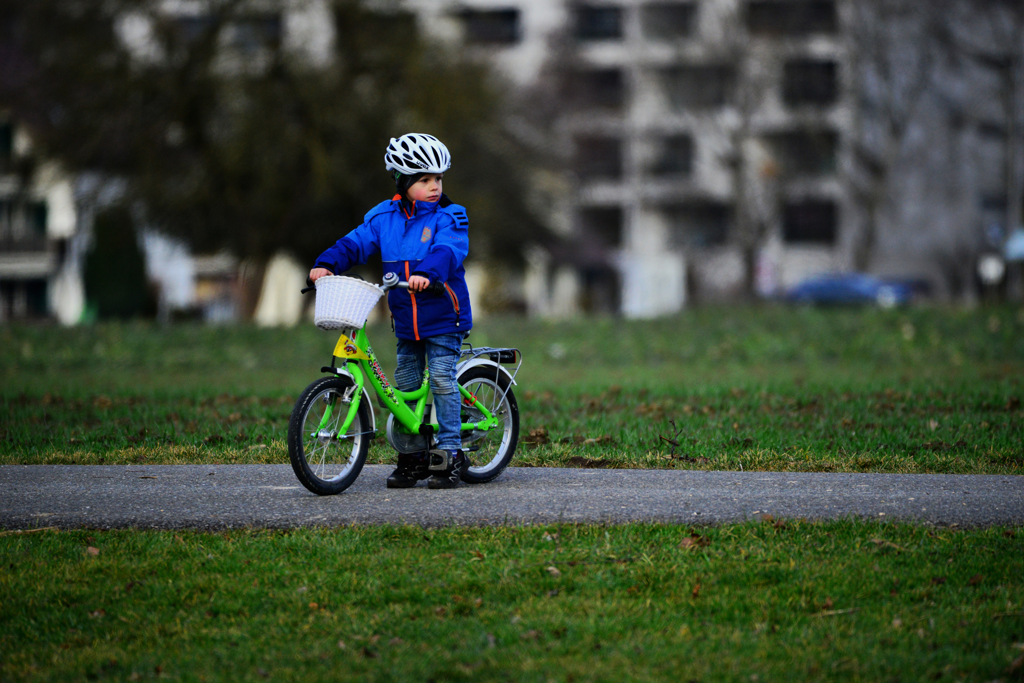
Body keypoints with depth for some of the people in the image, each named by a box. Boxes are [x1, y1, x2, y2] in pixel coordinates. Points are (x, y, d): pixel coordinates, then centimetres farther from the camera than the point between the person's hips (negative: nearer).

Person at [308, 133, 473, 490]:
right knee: (405, 386, 8)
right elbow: (355, 243, 2)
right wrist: (327, 264, -16)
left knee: (442, 380, -9)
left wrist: (427, 273, -42)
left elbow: (449, 250, -23)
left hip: (443, 316, -5)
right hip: (406, 320, 5)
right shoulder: (384, 217, 6)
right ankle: (412, 456, 17)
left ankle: (449, 452, -1)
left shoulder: (448, 217, -6)